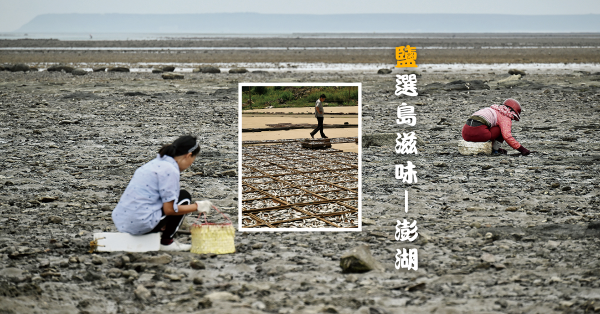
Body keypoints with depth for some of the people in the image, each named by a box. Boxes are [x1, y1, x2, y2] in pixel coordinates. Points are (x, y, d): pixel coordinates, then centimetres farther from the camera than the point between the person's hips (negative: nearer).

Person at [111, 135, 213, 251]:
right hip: (141, 224, -9)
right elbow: (169, 209, -11)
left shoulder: (155, 163, 17)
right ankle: (166, 242, 9)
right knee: (184, 197, 6)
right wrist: (197, 206, 1)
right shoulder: (170, 170, -11)